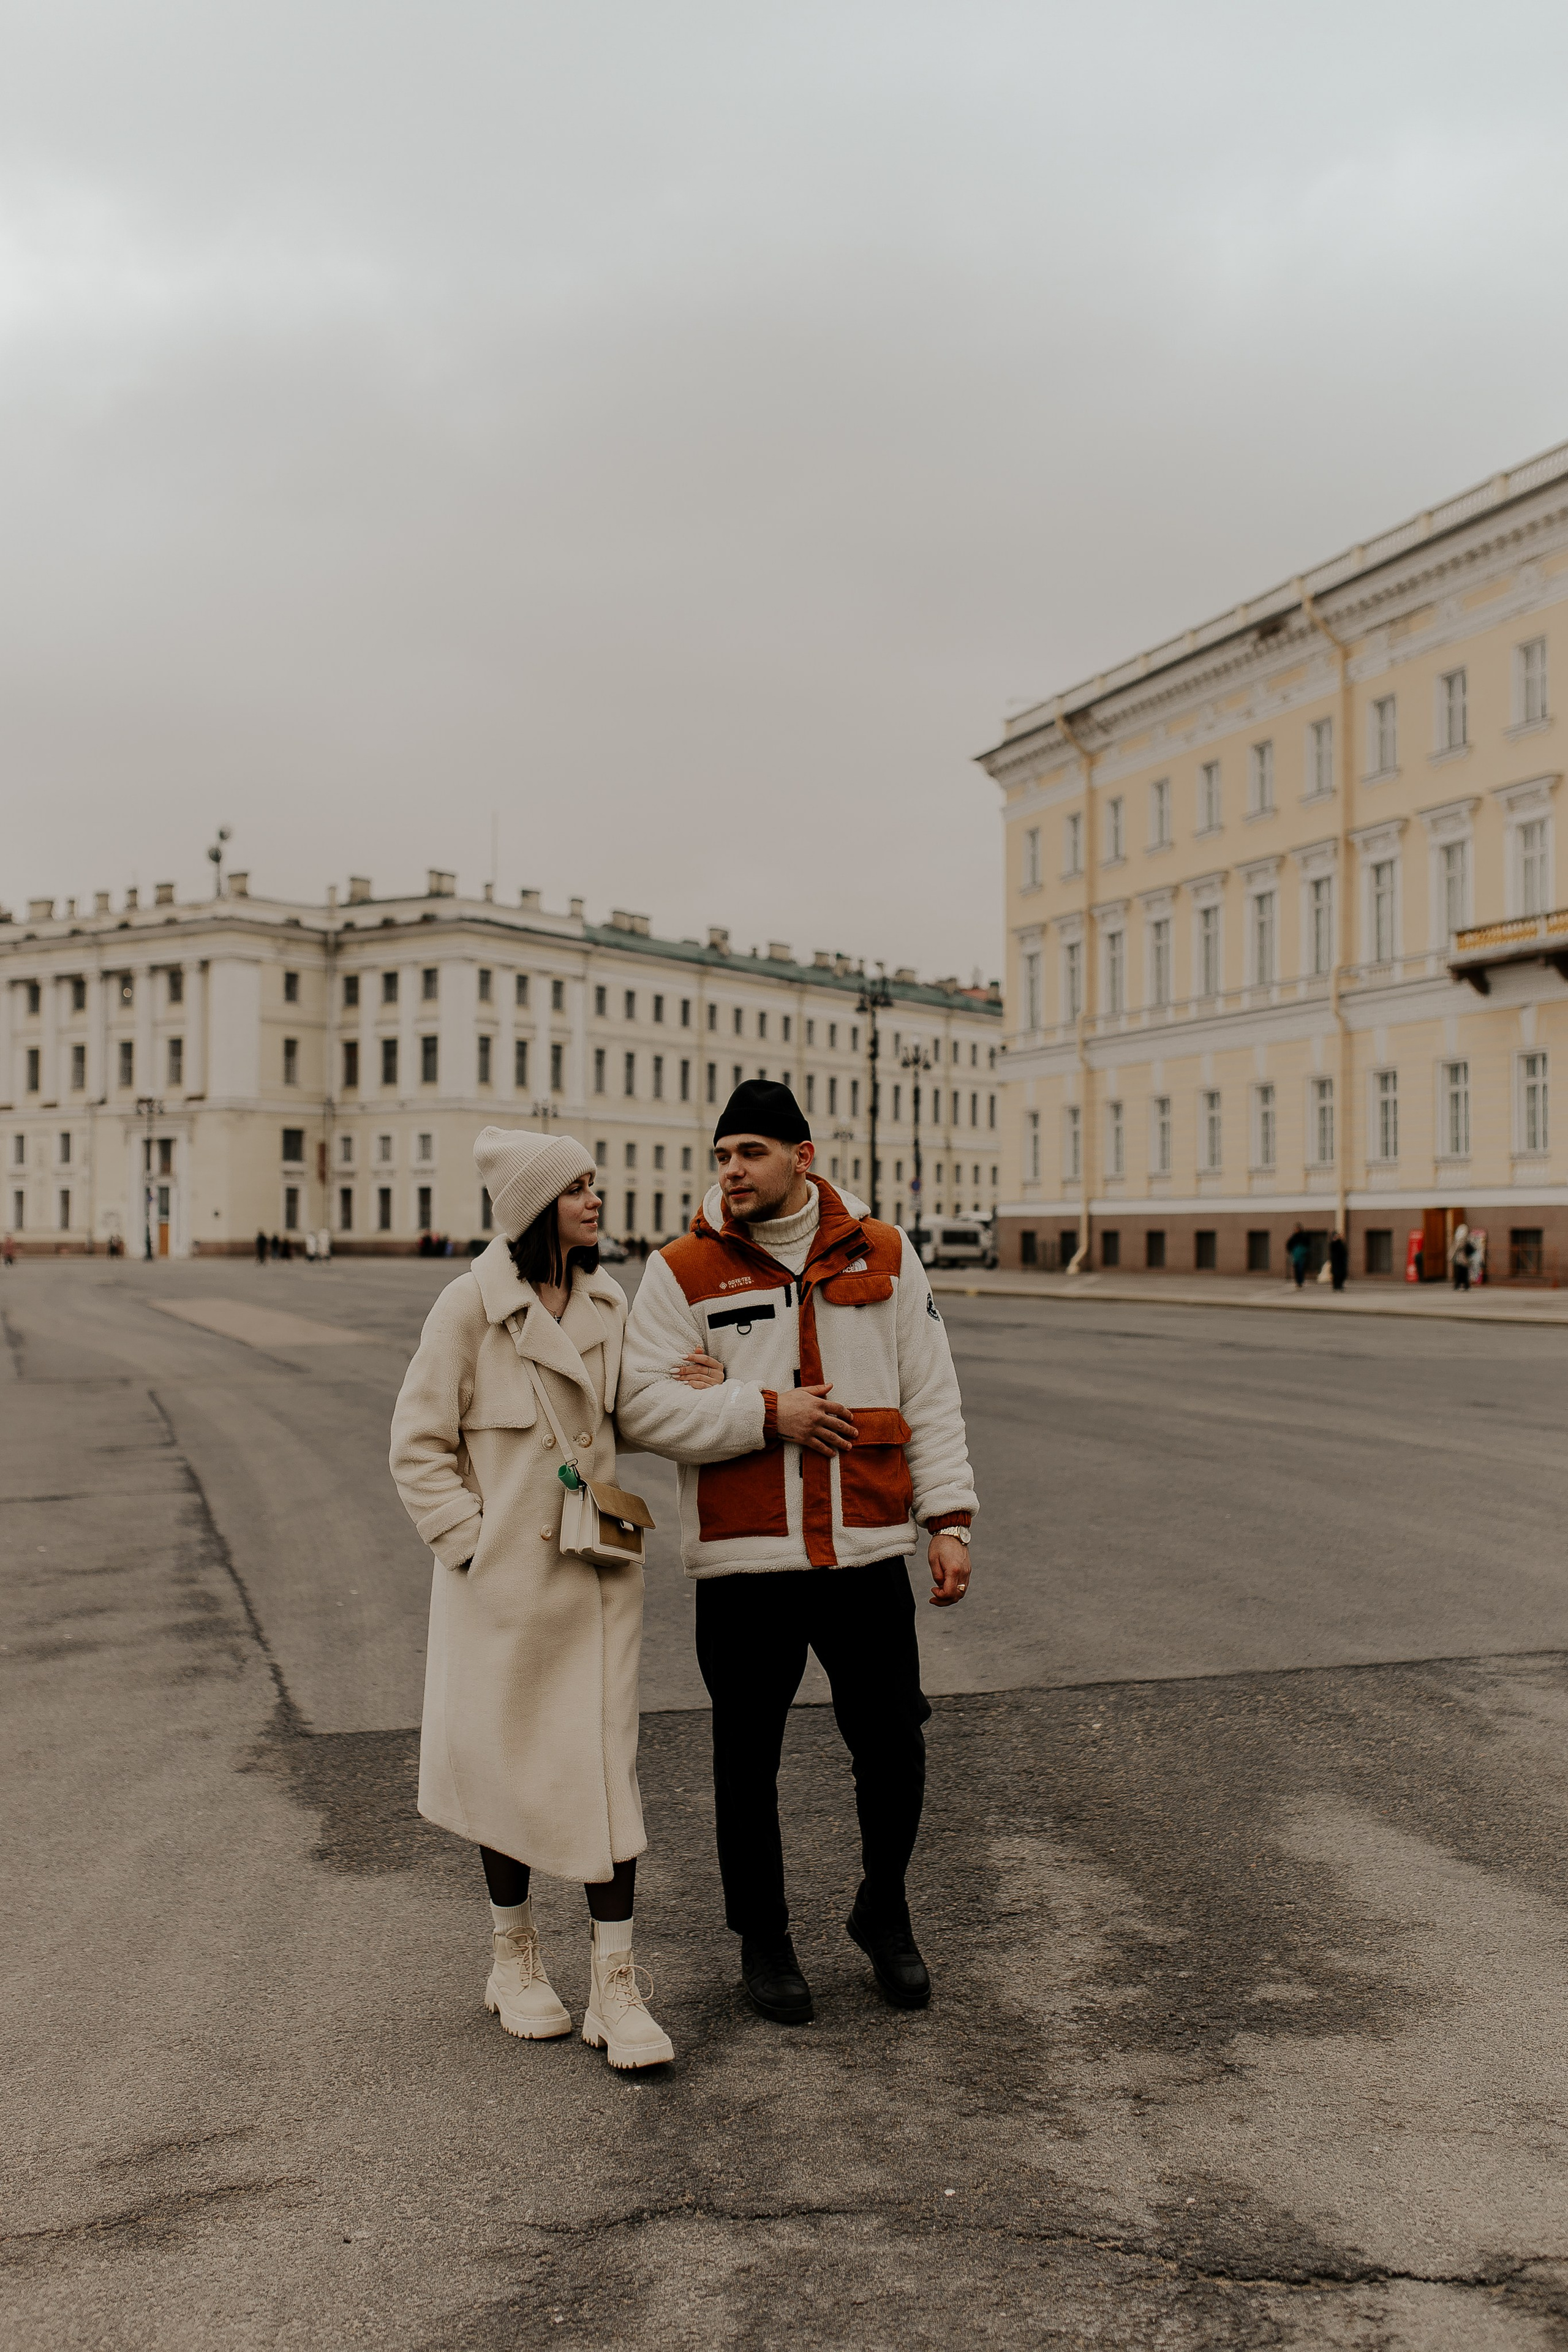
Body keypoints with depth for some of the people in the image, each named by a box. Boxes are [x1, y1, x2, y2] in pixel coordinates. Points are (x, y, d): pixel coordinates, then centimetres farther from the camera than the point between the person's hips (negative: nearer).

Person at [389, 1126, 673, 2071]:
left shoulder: (609, 1301, 5)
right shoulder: (472, 1304, -9)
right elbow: (419, 1445, -4)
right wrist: (470, 1541, -12)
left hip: (598, 1569, 3)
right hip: (504, 1571, -3)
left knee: (608, 1766, 0)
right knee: (506, 1764, 10)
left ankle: (616, 1985, 7)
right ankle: (516, 1954, 31)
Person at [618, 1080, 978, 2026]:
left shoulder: (881, 1254, 5)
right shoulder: (685, 1270, -1)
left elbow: (931, 1395, 7)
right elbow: (642, 1406, -8)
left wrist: (949, 1519, 1)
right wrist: (765, 1412, -14)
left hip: (867, 1554, 1)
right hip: (742, 1559, -1)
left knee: (893, 1745, 8)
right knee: (748, 1760, 10)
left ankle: (884, 1911, 35)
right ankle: (763, 1938, 31)